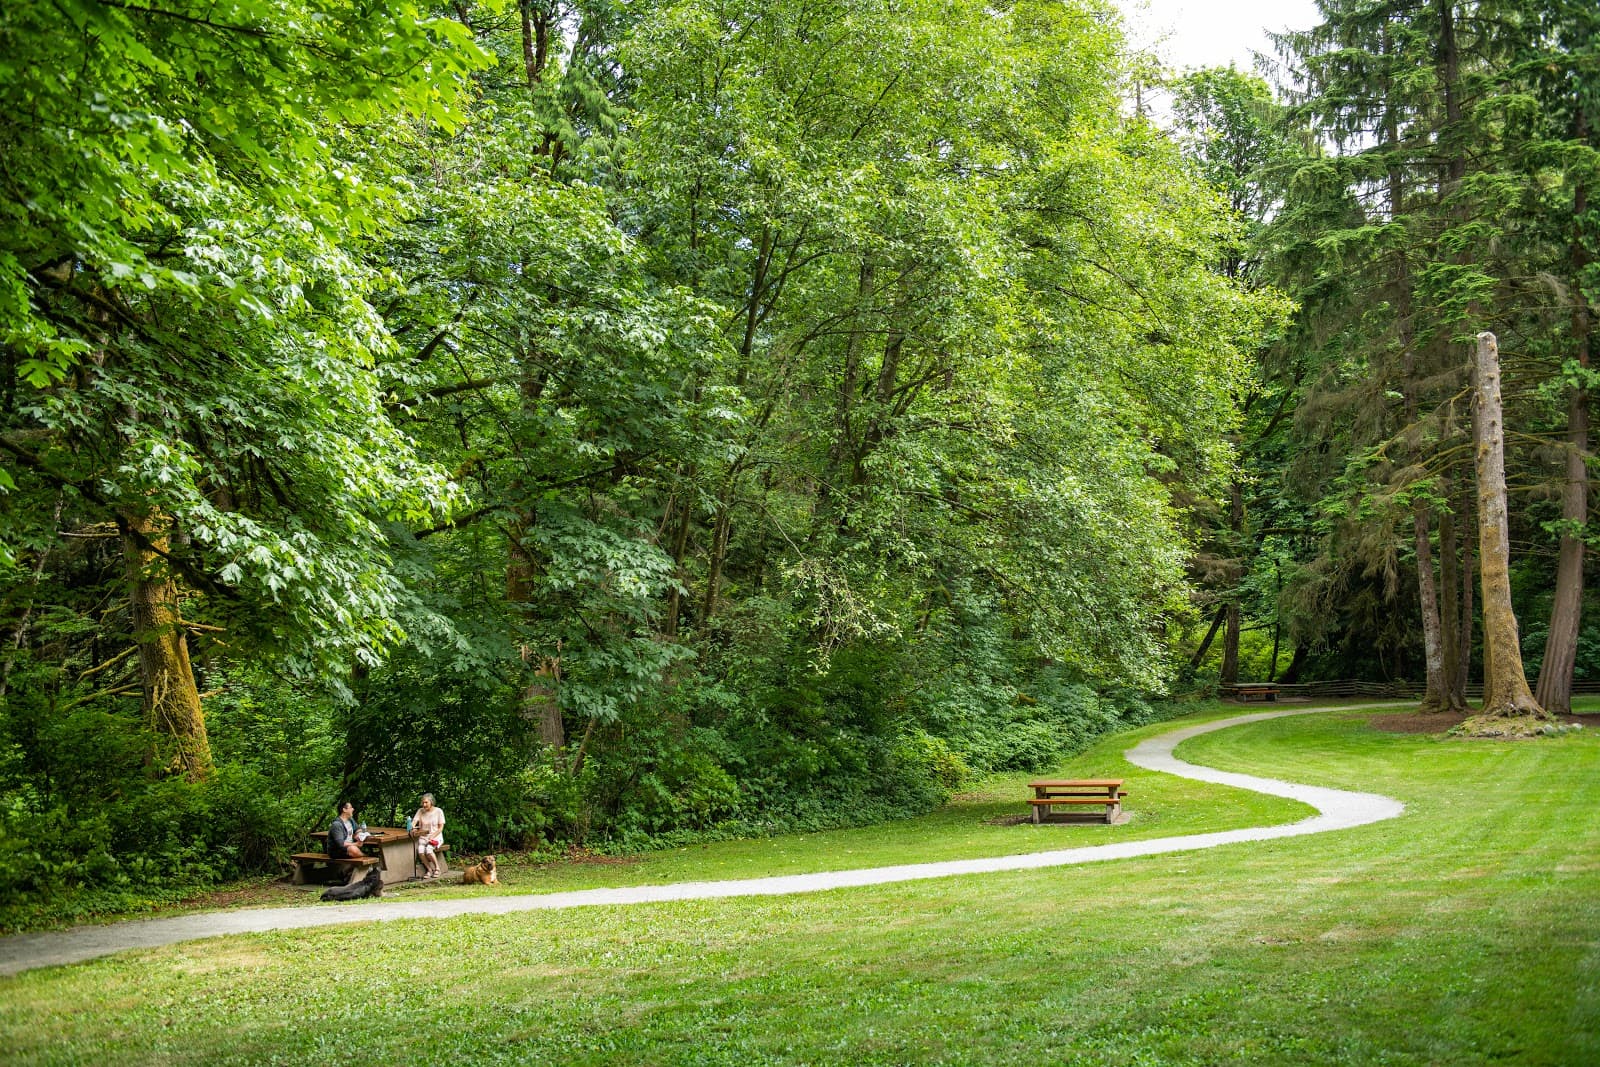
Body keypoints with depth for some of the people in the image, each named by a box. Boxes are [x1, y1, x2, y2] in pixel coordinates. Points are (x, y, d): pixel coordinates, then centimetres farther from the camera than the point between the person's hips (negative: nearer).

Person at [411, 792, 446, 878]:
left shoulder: (438, 811, -1)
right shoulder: (420, 811, 9)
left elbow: (440, 828, -3)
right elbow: (414, 822, -3)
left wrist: (432, 837, -16)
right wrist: (413, 828, -27)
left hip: (436, 836, -3)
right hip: (423, 837, 3)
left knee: (428, 850, -33)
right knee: (420, 850, -29)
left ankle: (437, 868, -11)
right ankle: (429, 870, -10)